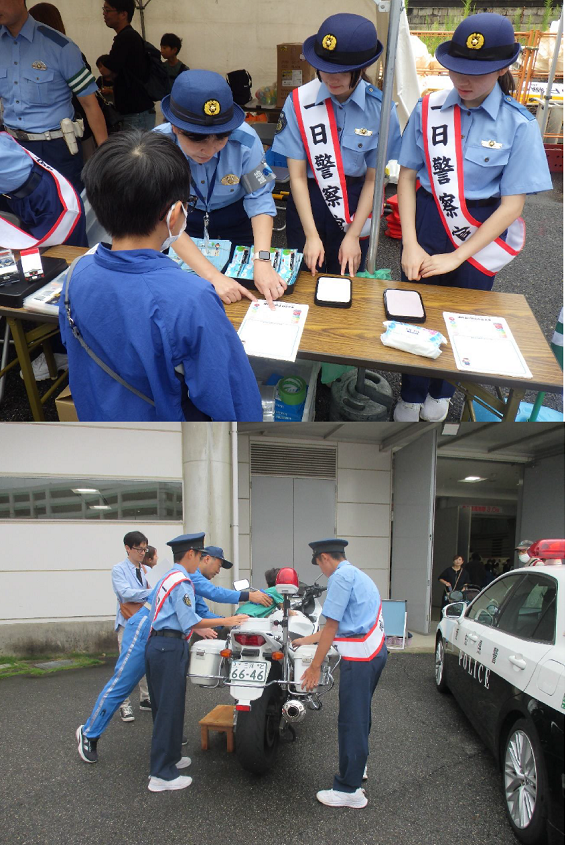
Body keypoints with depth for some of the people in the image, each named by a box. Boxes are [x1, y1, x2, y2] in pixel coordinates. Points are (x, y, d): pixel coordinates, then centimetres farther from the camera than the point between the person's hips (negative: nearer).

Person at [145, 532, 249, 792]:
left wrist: (200, 630, 33)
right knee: (170, 708, -5)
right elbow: (190, 621, -18)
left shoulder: (167, 578, 18)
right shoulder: (181, 581, -13)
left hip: (158, 645, 10)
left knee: (164, 707, 19)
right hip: (170, 648, -10)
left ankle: (167, 757, 31)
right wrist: (225, 622, -13)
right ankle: (162, 774, 0)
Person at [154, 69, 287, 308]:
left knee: (243, 290, 12)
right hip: (185, 219, 0)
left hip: (236, 219, 0)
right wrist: (212, 276, -45)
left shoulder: (244, 139, -32)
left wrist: (262, 260, -38)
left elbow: (259, 199, -22)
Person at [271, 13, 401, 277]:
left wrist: (353, 236, -10)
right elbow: (297, 175, -11)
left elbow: (373, 178, -5)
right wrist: (311, 236, -16)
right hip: (307, 200, 0)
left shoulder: (380, 108, -12)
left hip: (354, 204, 0)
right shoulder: (299, 102, -14)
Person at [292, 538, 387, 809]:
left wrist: (315, 666, -10)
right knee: (359, 713, 24)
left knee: (351, 720, -3)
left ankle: (349, 790, 4)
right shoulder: (359, 576, 20)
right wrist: (304, 640, 31)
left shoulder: (341, 576, -11)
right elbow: (336, 626, 24)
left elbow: (331, 626, -14)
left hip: (359, 657, -10)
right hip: (375, 651, 10)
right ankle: (357, 766, 41)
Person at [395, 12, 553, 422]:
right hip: (427, 220, 1)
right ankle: (411, 396, 34)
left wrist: (456, 256, -17)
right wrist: (410, 244, -13)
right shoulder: (429, 109, -8)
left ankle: (441, 392, 43)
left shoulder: (519, 124, -13)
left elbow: (512, 206, -13)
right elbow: (407, 176, -3)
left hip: (482, 233, -1)